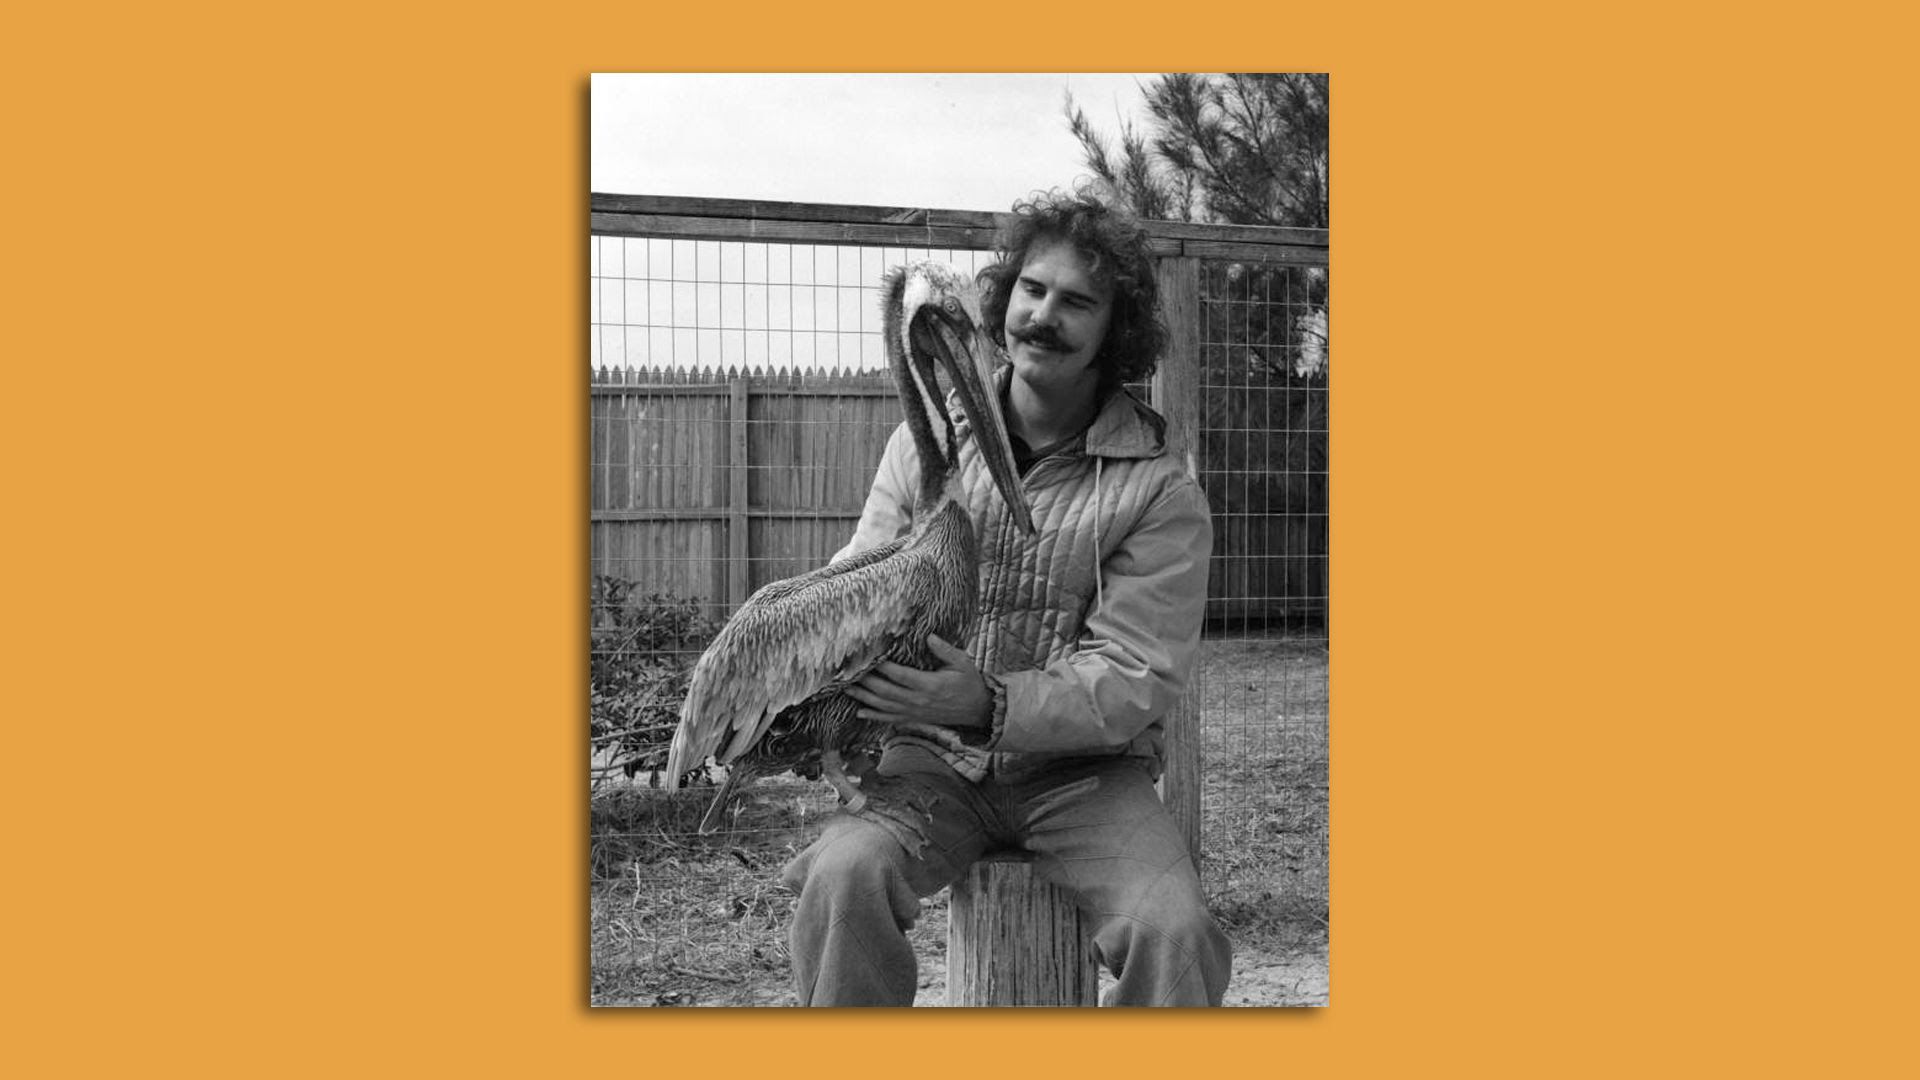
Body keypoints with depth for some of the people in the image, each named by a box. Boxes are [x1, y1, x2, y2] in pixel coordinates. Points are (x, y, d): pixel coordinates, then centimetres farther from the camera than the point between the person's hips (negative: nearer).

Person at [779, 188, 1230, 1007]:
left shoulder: (1159, 491, -5)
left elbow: (1136, 680, -11)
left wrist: (991, 705, -29)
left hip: (1082, 770, -1)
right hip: (933, 757, 2)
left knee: (1175, 932, -26)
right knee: (846, 872, -28)